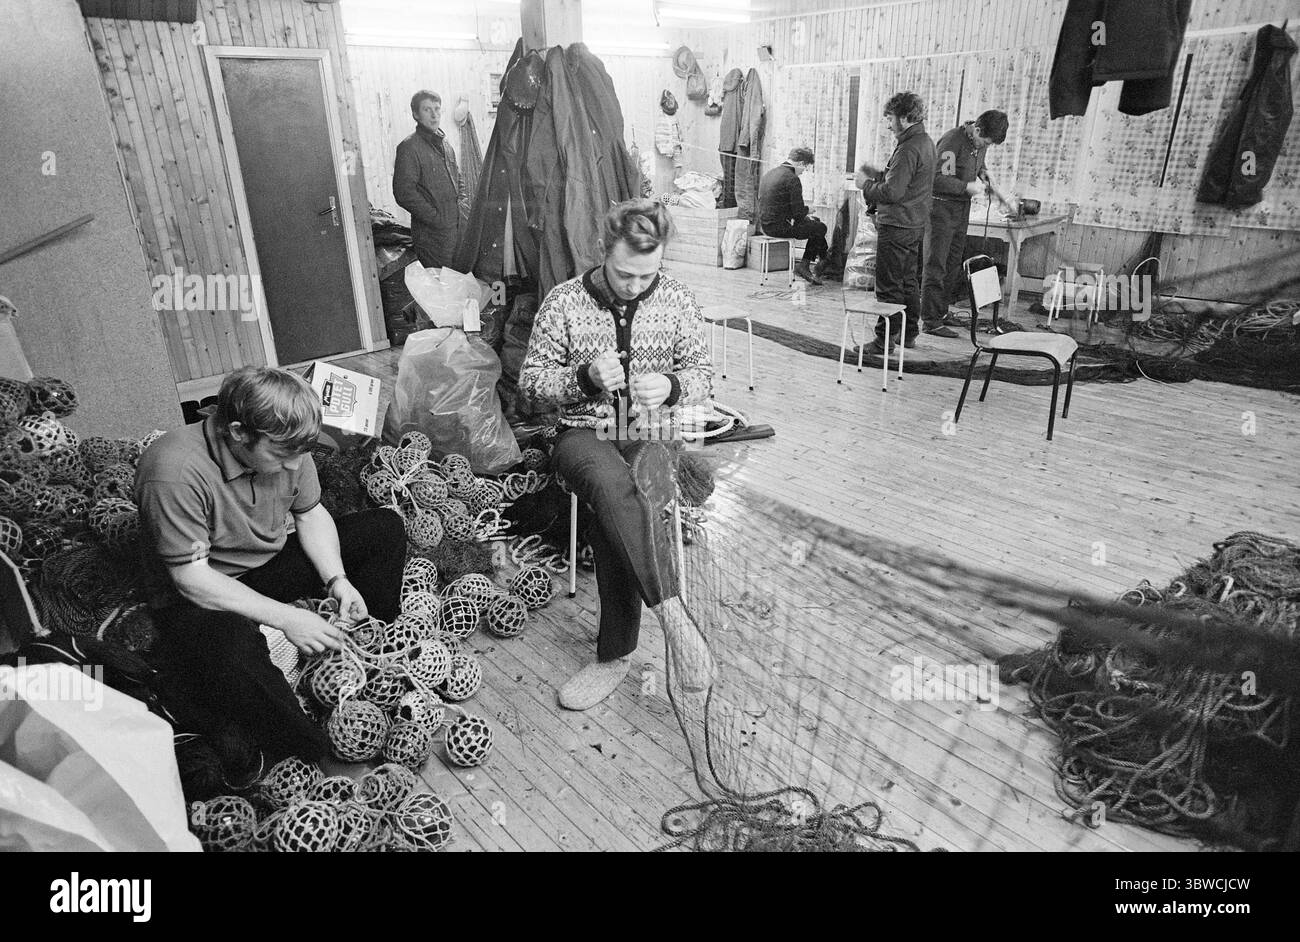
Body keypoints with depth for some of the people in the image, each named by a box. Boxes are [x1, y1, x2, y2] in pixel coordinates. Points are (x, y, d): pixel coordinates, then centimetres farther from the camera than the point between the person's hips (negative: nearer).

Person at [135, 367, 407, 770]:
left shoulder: (284, 446, -11)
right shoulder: (175, 473, -31)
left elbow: (311, 513, 3)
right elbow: (193, 579, -28)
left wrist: (337, 579, -12)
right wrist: (285, 617, -31)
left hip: (272, 566, 7)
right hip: (205, 599, -7)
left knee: (384, 528, -2)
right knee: (229, 647, -42)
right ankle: (312, 751, -19)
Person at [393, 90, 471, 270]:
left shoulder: (445, 143, 14)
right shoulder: (409, 147, -10)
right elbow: (404, 193, -16)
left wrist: (464, 205, 8)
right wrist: (436, 218, -16)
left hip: (460, 226, 7)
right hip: (433, 233, -7)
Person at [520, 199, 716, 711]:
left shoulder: (678, 301, 2)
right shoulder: (564, 300, -2)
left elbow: (703, 374, 9)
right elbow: (532, 377, 2)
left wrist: (671, 387, -15)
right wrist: (586, 378, -17)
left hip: (651, 436, 1)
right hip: (584, 434, -1)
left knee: (613, 516, -31)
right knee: (614, 486, -38)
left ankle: (615, 655, -21)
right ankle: (674, 616, -38)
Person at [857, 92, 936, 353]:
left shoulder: (908, 149, -20)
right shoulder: (926, 142, 12)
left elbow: (893, 192, -24)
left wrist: (866, 185, -9)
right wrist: (878, 173, 10)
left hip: (896, 226, -10)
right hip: (915, 224, 10)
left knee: (889, 286, -4)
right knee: (909, 281, 17)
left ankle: (885, 340, 1)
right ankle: (909, 334, 25)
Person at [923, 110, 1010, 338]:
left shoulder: (979, 141, 7)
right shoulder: (952, 142, -19)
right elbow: (939, 180, -25)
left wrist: (983, 172, 7)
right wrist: (968, 187, -19)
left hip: (962, 208, 9)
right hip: (942, 208, -9)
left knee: (953, 265, 13)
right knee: (936, 266, -7)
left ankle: (940, 312, 23)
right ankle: (930, 321, -4)